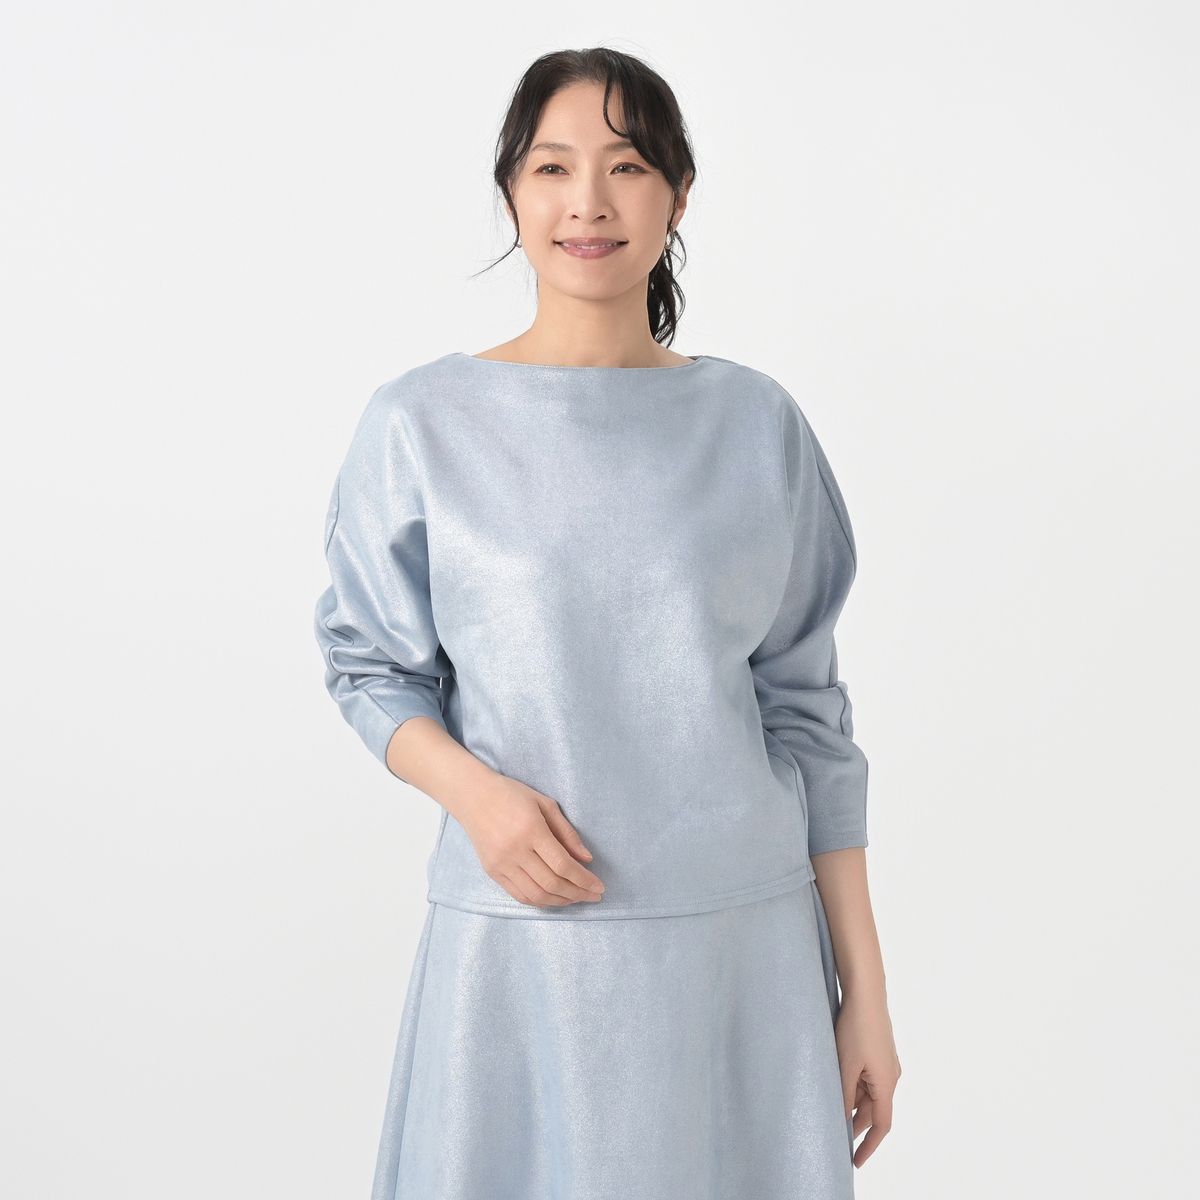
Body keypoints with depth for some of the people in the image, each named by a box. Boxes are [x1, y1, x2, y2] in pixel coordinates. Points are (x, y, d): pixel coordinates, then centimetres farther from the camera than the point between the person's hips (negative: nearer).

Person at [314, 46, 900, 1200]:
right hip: (519, 942, -1)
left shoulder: (754, 422, 3)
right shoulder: (423, 423, -1)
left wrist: (864, 987, 3)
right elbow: (370, 670, 6)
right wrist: (474, 788, -15)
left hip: (743, 943, 2)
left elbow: (805, 714, 5)